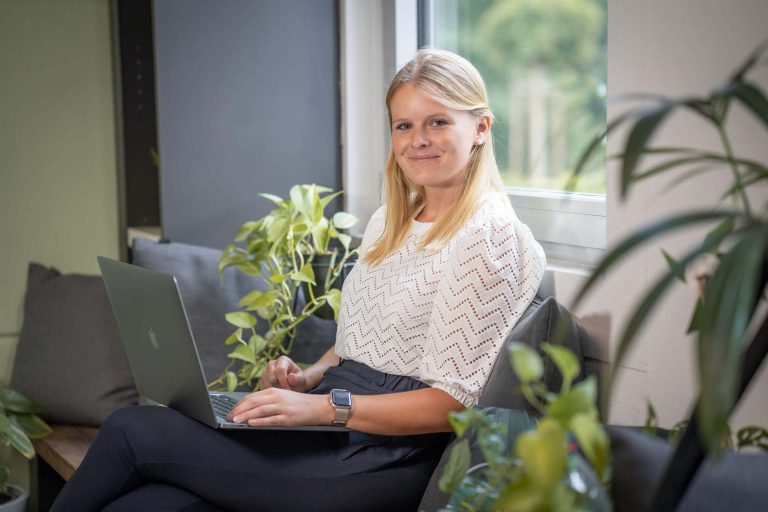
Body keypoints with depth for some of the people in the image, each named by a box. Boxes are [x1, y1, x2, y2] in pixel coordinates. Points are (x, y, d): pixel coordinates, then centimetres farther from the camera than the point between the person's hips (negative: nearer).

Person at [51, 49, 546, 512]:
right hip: (334, 430, 7)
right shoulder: (388, 222, 16)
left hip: (384, 461, -7)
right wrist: (309, 376, 3)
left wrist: (323, 406, -21)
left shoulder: (487, 235, -10)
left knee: (133, 431, -14)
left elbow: (453, 402, -15)